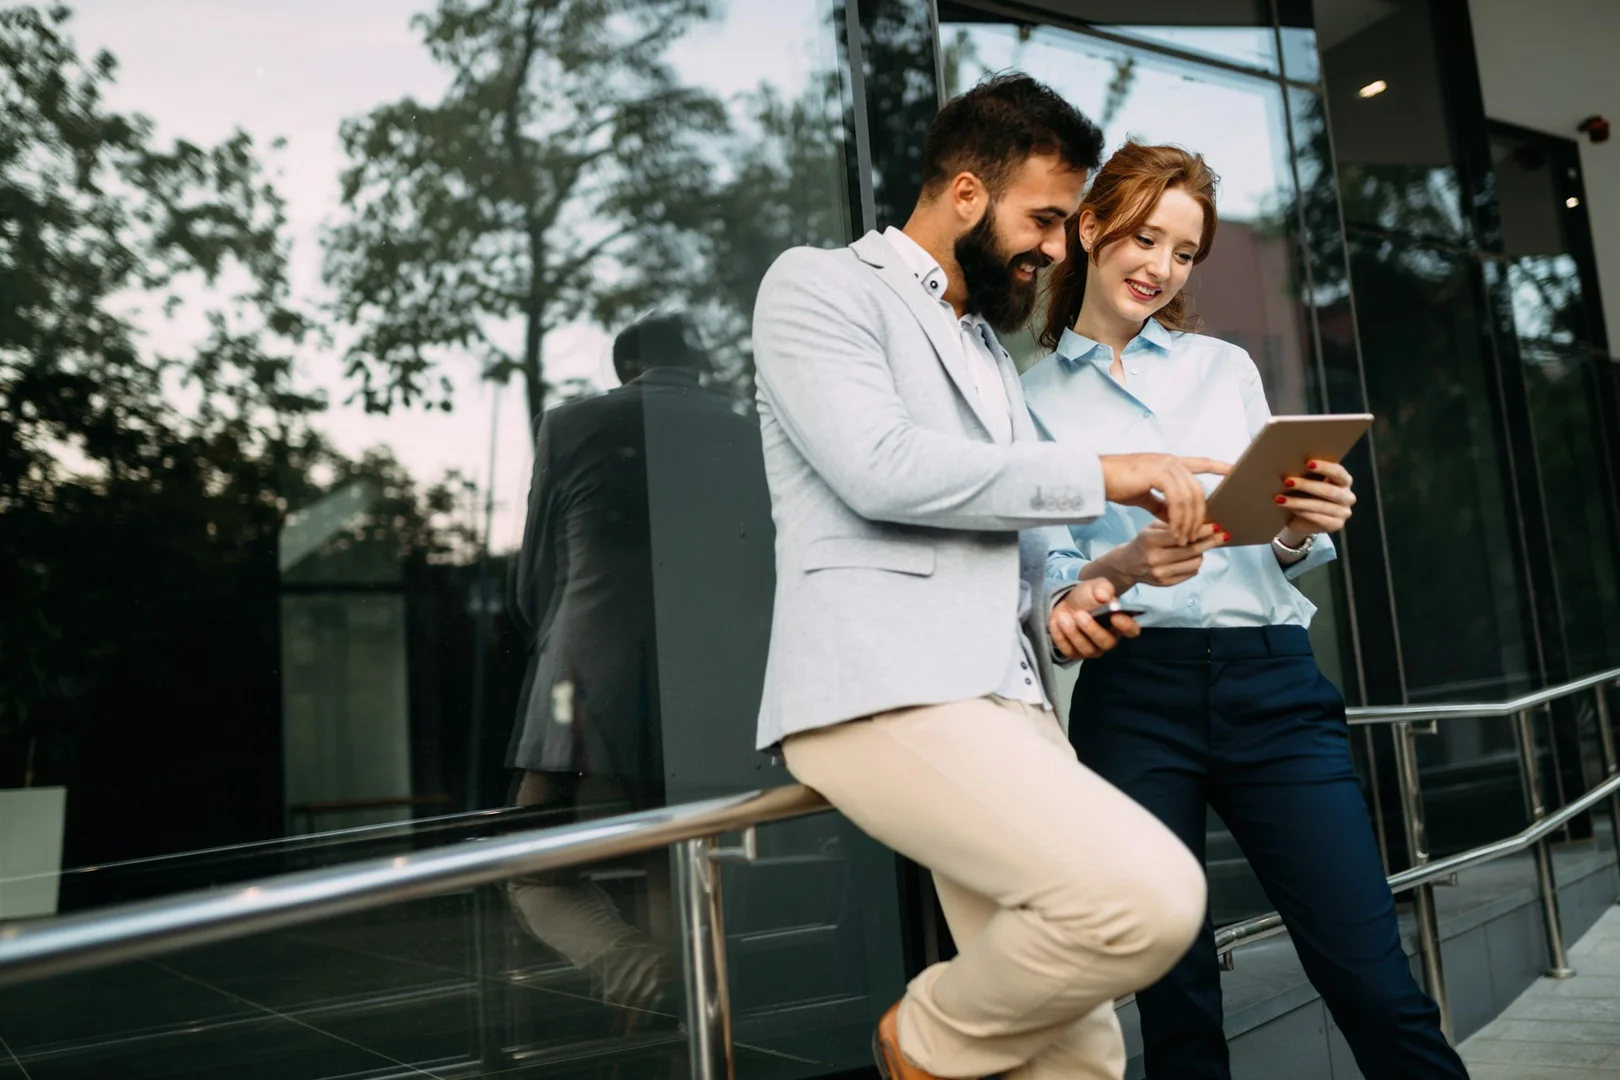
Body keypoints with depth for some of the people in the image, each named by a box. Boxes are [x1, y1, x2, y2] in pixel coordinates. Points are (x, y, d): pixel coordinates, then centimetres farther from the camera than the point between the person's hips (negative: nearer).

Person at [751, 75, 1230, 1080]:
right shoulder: (819, 284, 4)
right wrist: (1101, 475, -9)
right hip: (882, 692, -8)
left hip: (1006, 698, 8)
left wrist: (1060, 608, 6)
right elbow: (883, 469, -14)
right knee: (1149, 898, -24)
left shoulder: (991, 349, 28)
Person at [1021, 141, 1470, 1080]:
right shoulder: (1034, 398, 9)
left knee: (1374, 982, -4)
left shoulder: (1226, 367, 16)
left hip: (1271, 680, 2)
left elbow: (1280, 557, 14)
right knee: (1177, 1000, 3)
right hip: (1134, 694, -1)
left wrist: (1302, 530, -9)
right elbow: (1041, 585, 4)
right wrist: (1120, 569, -17)